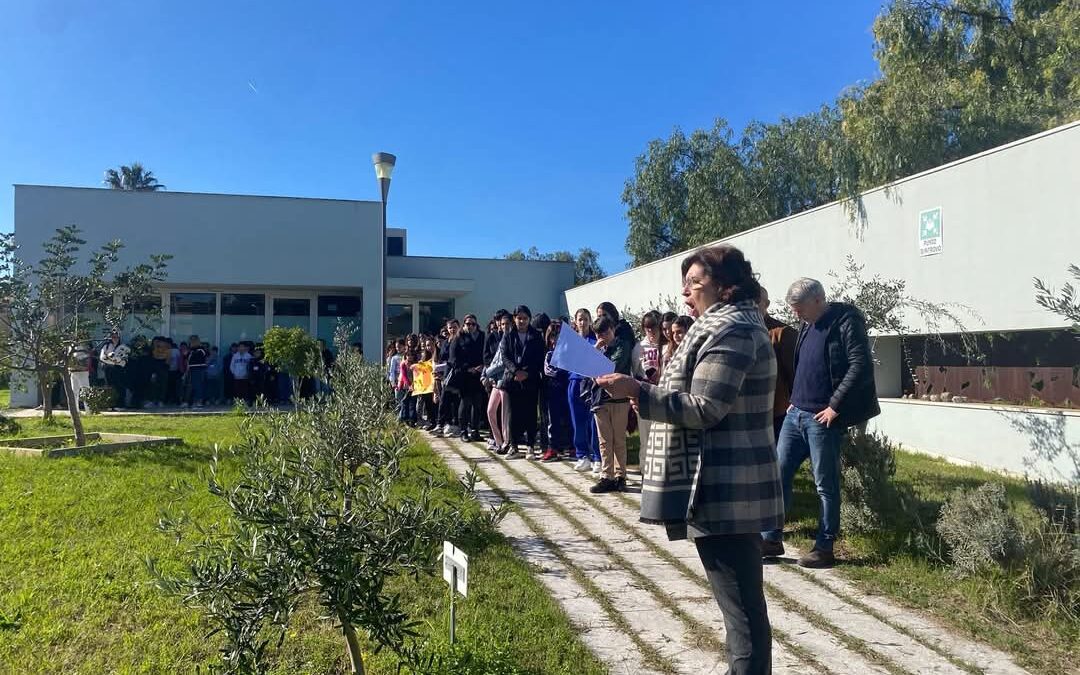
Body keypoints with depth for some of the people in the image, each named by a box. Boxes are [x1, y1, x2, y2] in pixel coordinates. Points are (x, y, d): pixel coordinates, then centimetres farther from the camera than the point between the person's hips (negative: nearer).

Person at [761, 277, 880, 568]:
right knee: (779, 473, 8)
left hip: (823, 419, -8)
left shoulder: (845, 322, -11)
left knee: (826, 484, 2)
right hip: (796, 414, 8)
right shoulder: (807, 326, 14)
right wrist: (794, 400, 13)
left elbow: (861, 366, -18)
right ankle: (772, 539, 17)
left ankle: (824, 548, 14)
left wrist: (835, 406, -17)